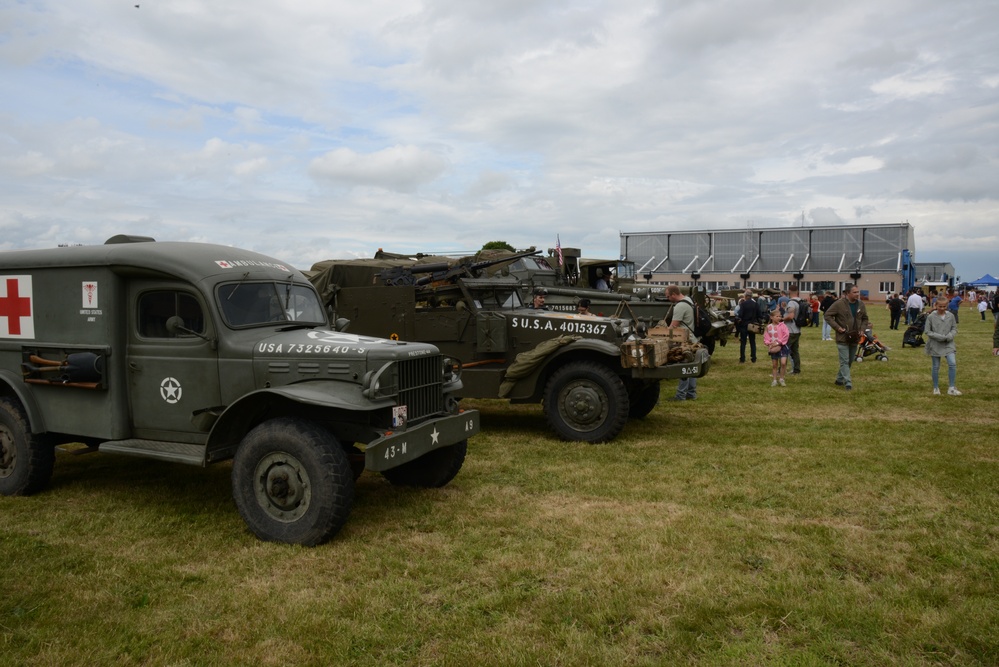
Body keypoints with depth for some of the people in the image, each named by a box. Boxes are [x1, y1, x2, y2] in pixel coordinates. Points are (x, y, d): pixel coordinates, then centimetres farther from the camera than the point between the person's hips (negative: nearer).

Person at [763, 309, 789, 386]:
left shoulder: (782, 325, -6)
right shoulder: (768, 327, 1)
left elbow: (786, 335, -14)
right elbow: (766, 337, 2)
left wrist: (778, 342, -18)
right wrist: (769, 343, -16)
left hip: (782, 346, -2)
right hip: (773, 348, 3)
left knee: (783, 363, -15)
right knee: (774, 365, 9)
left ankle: (781, 379, 2)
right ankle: (774, 380, 20)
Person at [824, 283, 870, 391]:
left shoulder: (861, 304, 4)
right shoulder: (839, 304, -14)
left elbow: (865, 319, 16)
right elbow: (828, 315, -9)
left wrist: (862, 329, 0)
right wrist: (837, 327, -17)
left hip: (854, 338, 6)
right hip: (842, 338, -6)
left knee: (850, 361, 16)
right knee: (844, 361, -7)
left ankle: (840, 379, 31)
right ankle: (848, 383, -7)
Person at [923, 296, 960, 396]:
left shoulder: (951, 316, 1)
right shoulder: (931, 316, -7)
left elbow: (954, 329, 8)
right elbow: (927, 331, -5)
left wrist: (950, 336, -13)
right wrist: (940, 337, -16)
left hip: (948, 344, 2)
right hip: (935, 345, -2)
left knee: (952, 363, -12)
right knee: (936, 367, 7)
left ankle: (951, 388, -4)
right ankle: (936, 388, 20)